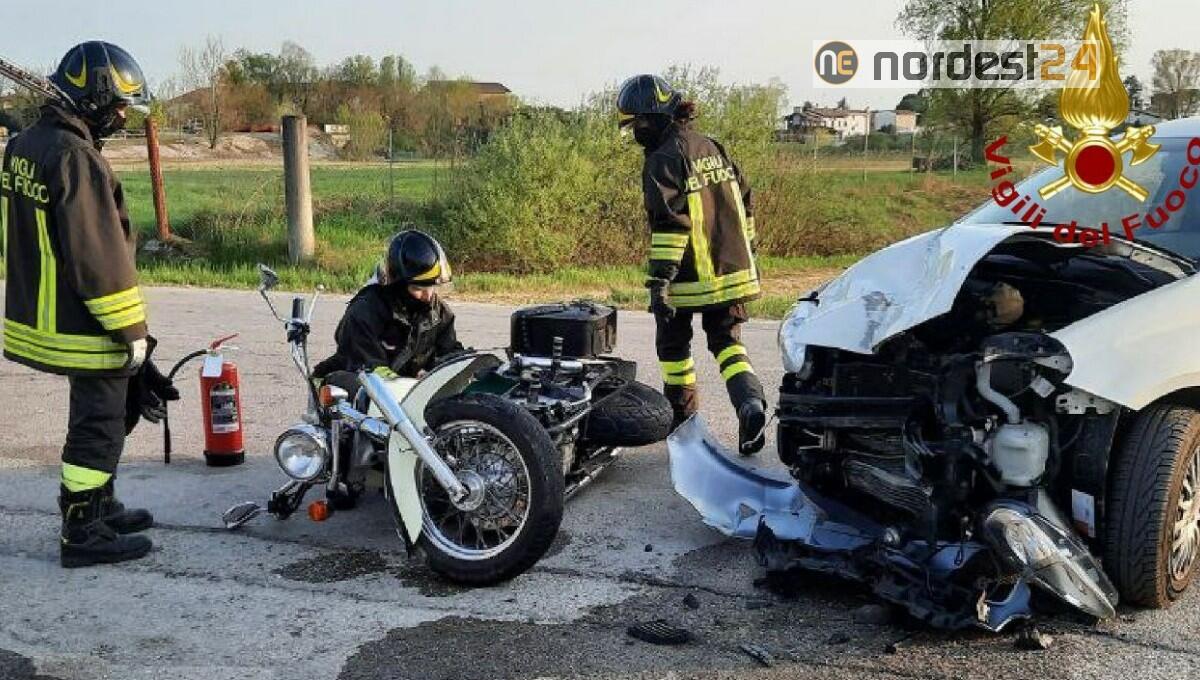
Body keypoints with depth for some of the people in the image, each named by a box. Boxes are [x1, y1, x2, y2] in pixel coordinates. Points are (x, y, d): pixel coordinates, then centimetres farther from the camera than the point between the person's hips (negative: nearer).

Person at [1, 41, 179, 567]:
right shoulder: (76, 158, -21)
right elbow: (100, 257, -23)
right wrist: (131, 330, -15)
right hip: (85, 328, -10)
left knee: (118, 404, 21)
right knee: (97, 428, 3)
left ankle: (99, 506, 33)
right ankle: (83, 534, 14)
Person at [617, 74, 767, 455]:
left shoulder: (663, 161, -13)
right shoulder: (711, 148, 12)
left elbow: (669, 224, -21)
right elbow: (743, 202, 17)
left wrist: (659, 281, -21)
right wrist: (748, 254, 25)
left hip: (690, 278, -6)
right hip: (732, 271, 7)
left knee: (673, 347, 13)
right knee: (727, 343, 10)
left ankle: (684, 421, 23)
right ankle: (751, 403, -14)